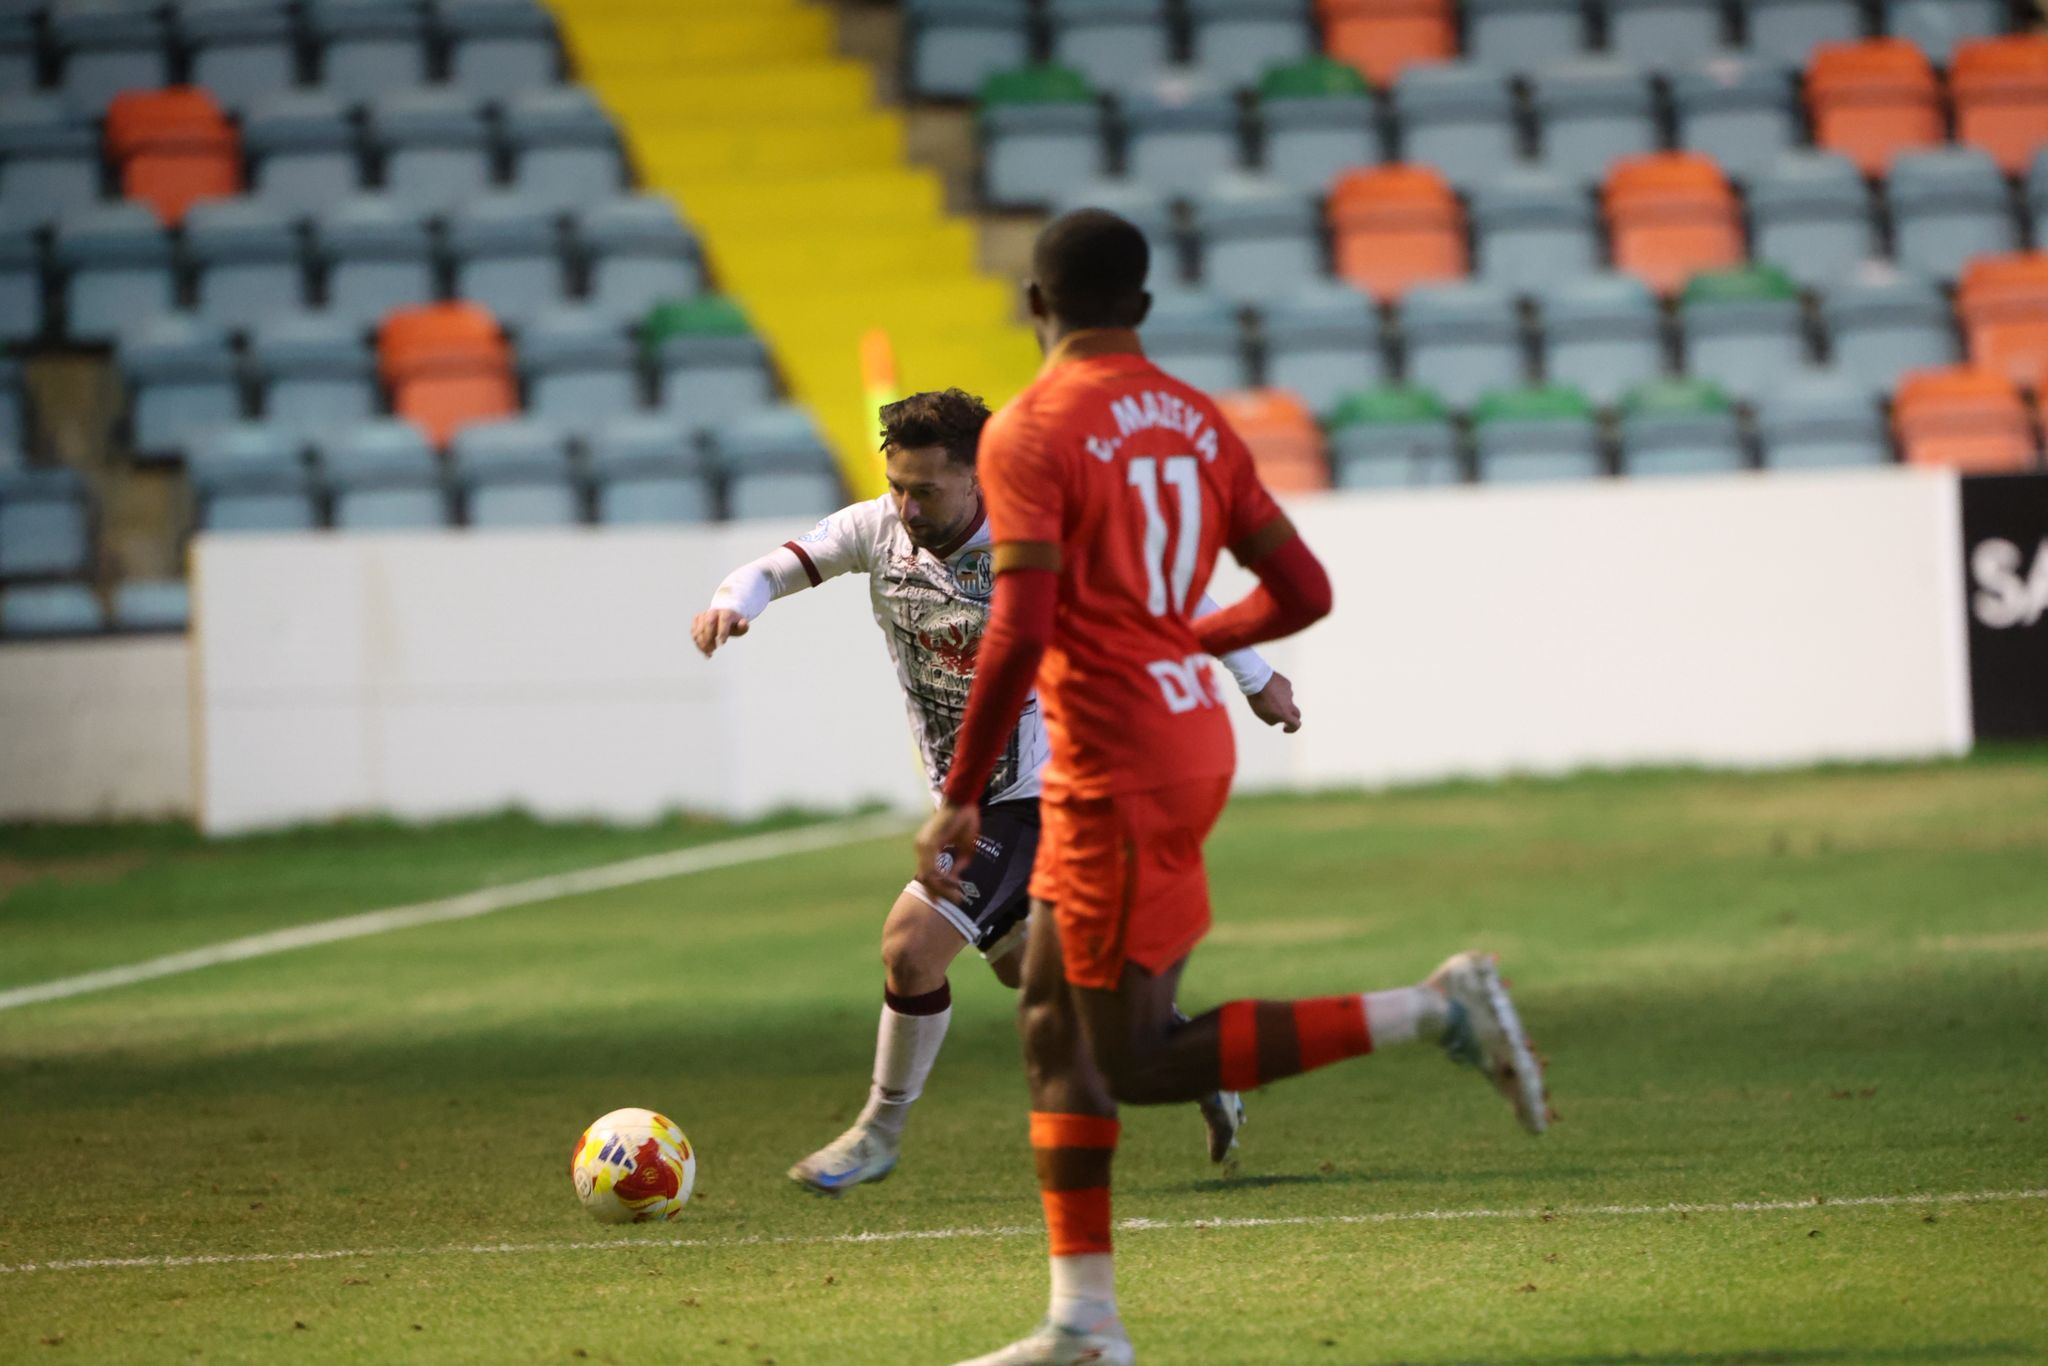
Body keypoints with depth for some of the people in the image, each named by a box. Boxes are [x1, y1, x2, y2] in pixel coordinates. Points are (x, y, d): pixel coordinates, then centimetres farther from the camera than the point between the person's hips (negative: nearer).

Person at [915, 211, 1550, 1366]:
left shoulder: (1030, 434, -12)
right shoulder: (1196, 422, 10)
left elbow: (1020, 631, -21)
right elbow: (1302, 592, 11)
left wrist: (961, 797, -14)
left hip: (1120, 771, -8)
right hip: (1192, 739, 8)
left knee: (1140, 1065, -3)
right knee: (1056, 1026, 14)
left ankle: (1431, 1012, -11)